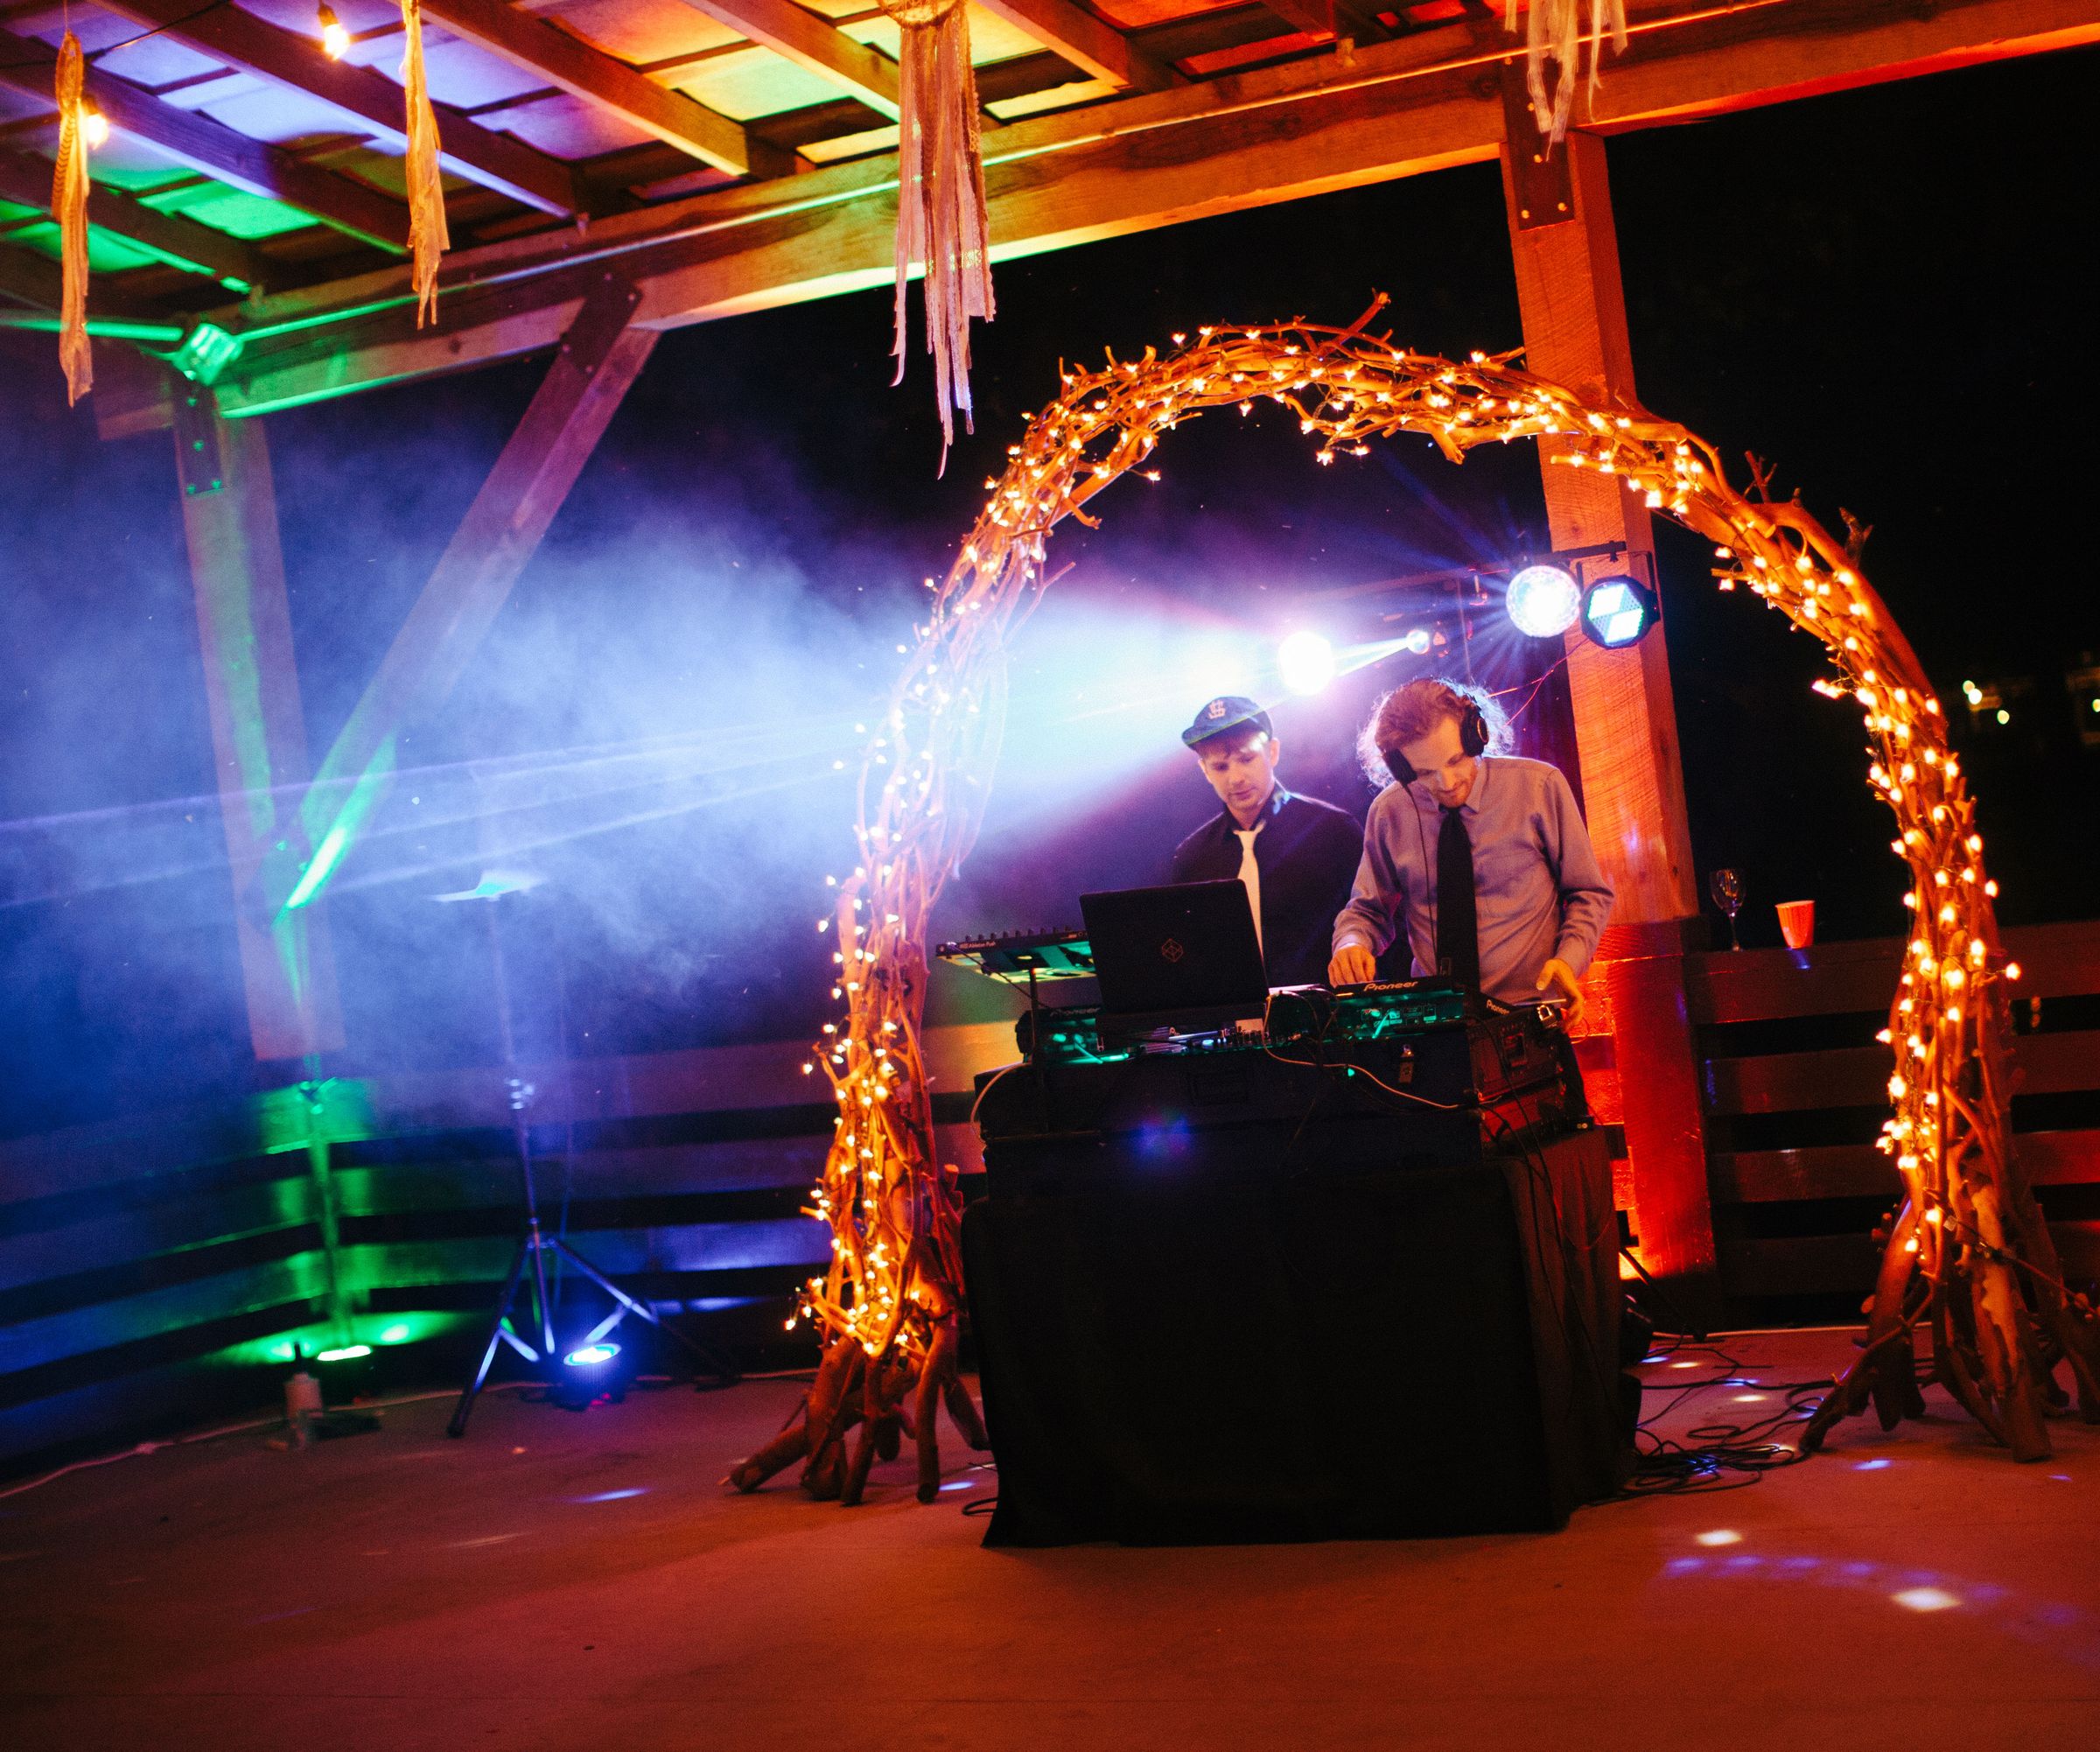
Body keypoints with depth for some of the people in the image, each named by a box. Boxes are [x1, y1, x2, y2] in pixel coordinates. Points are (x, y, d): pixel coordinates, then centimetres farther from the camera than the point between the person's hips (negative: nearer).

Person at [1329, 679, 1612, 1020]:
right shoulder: (1389, 812, 5)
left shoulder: (1539, 786, 1)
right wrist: (1351, 943, -6)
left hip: (1529, 1008, -2)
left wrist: (1569, 959, -11)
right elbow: (1368, 909, 16)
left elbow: (1589, 895, 7)